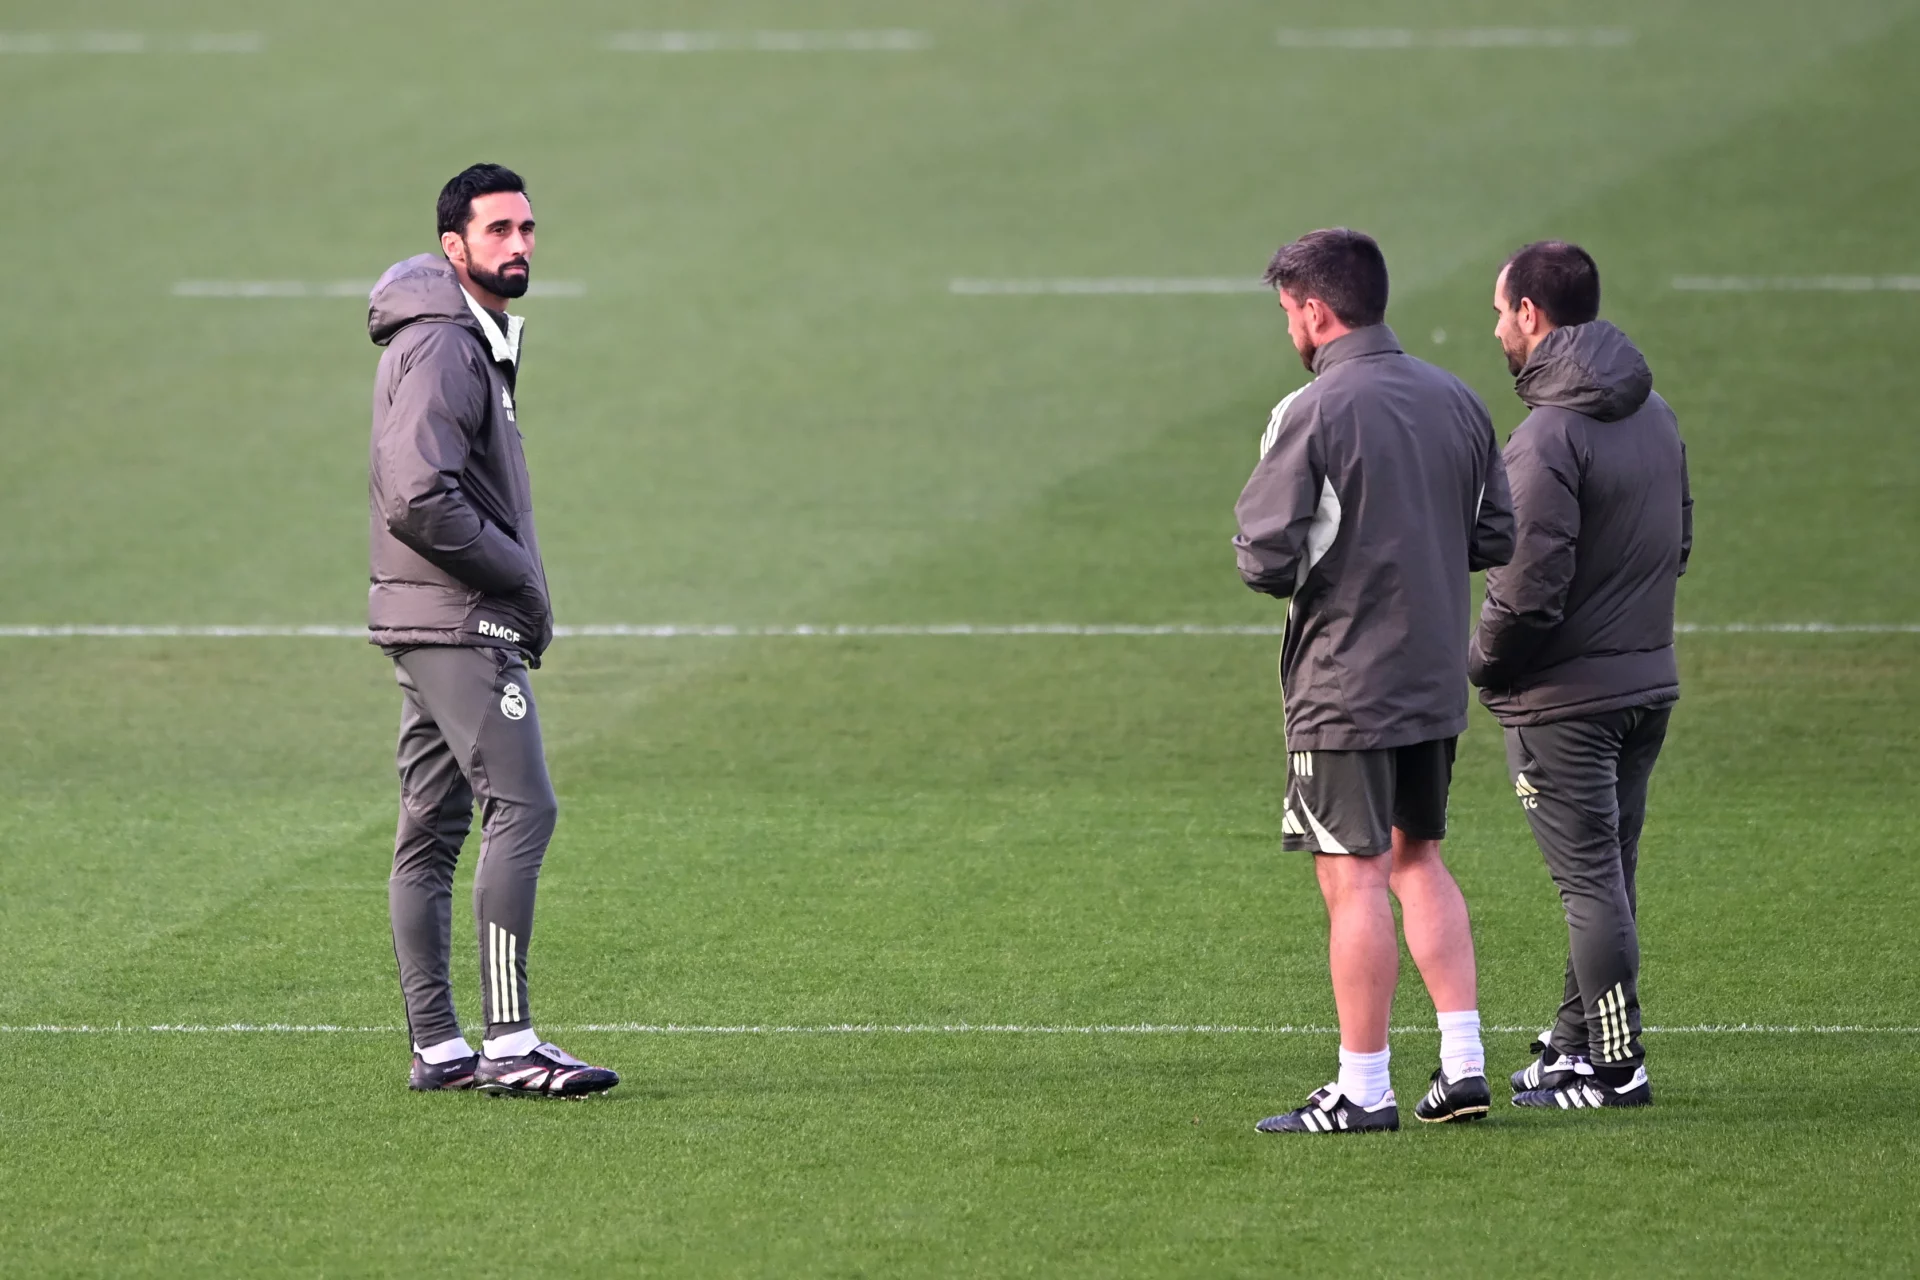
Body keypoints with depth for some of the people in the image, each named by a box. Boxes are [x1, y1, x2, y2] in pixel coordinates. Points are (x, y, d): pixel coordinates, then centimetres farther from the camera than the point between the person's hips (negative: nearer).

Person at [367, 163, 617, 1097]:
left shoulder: (471, 342, 19)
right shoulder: (441, 347, -15)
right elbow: (421, 500, -24)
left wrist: (520, 590, 13)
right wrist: (523, 583, -14)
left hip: (440, 623, 11)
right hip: (460, 622, -11)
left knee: (433, 828, 9)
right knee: (522, 809, -14)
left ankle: (437, 1047, 11)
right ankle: (509, 1044, -18)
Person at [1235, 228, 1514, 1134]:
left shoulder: (1311, 415, -15)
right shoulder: (1456, 402, 6)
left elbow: (1265, 559, -18)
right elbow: (1496, 539, 10)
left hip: (1344, 685, -7)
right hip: (1435, 679, 7)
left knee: (1354, 878, -2)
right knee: (1417, 859, 18)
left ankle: (1363, 1090, 0)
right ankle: (1463, 1064, 12)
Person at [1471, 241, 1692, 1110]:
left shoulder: (1550, 437, -20)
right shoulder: (1653, 413, 7)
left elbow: (1530, 588, -23)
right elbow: (1678, 543, 16)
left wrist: (1484, 660, -7)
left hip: (1564, 698, -8)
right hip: (1647, 682, 8)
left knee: (1590, 881, -3)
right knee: (1608, 873, 16)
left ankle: (1615, 1066, -1)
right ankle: (1578, 1038, 26)